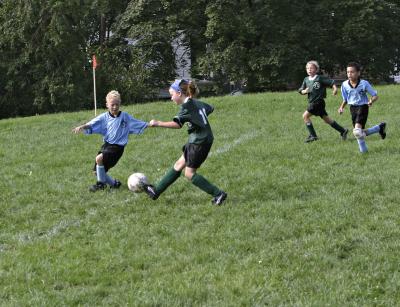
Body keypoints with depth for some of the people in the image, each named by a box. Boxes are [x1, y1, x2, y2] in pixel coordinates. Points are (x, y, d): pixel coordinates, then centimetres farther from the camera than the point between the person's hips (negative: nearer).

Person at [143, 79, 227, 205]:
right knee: (178, 165, 14)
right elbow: (210, 108, 27)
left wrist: (158, 123, -34)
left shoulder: (186, 106, -19)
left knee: (189, 173, -1)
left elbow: (177, 124, -33)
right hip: (199, 140, 10)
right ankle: (156, 191, 21)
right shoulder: (197, 103, 8)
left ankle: (218, 194, -1)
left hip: (199, 142, -10)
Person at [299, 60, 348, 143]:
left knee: (305, 115, -15)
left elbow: (331, 82, -8)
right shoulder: (306, 79, 10)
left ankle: (313, 135, -10)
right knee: (326, 119, 13)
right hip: (312, 102, 7)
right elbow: (301, 90, 13)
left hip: (318, 101, -7)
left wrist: (335, 88, -24)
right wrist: (304, 91, -9)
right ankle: (343, 131, 22)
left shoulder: (320, 78, -9)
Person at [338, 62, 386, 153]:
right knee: (361, 133, 10)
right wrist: (341, 107, -8)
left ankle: (363, 149, 2)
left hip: (363, 107, -5)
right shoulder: (345, 85, -6)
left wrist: (372, 101, -28)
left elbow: (375, 95, -8)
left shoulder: (364, 84, -16)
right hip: (353, 108, 5)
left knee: (357, 131, -21)